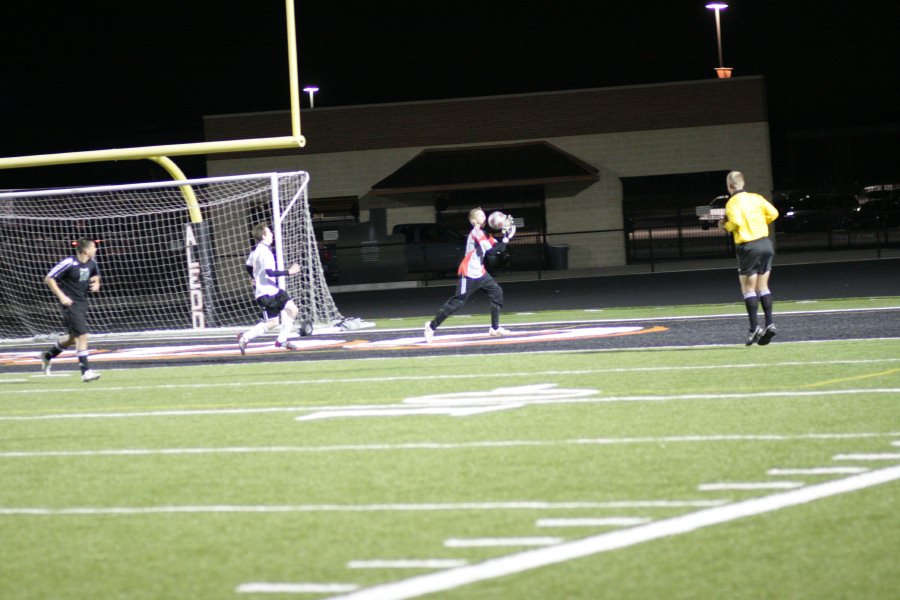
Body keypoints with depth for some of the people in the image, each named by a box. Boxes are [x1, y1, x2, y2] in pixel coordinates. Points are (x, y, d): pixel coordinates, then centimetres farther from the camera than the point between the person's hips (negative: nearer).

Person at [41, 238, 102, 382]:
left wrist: (96, 283, 1)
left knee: (73, 337, 18)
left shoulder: (91, 263, 3)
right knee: (82, 336, -13)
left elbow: (95, 275, 25)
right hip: (70, 304, -8)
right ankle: (86, 371, -10)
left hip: (82, 303, 8)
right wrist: (61, 296, -19)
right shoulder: (69, 263, -19)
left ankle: (48, 355, 40)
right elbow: (49, 279, -14)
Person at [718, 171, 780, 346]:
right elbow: (773, 213, 4)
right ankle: (769, 324, 5)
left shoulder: (733, 203, -7)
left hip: (748, 247, -5)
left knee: (748, 288, 2)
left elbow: (736, 222, -21)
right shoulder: (756, 198, 9)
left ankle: (754, 328, -5)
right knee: (763, 286, 12)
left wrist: (725, 225, -1)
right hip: (766, 243, 5)